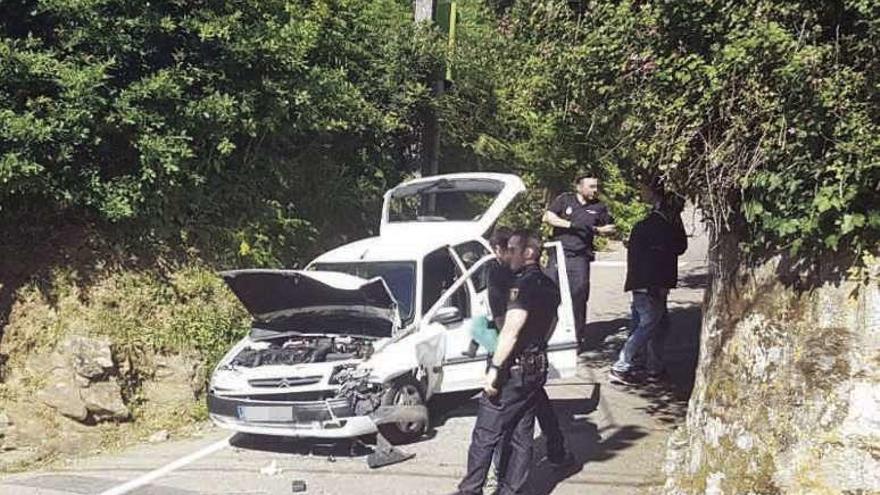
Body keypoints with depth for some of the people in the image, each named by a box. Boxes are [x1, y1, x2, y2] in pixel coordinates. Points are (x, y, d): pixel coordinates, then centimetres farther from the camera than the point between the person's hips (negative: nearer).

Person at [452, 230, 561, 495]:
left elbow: (511, 332, -24)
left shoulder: (523, 285, -18)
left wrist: (494, 369, -22)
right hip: (537, 369, 9)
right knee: (521, 436, 12)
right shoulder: (549, 286, 11)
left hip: (514, 371, -9)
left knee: (485, 435, -1)